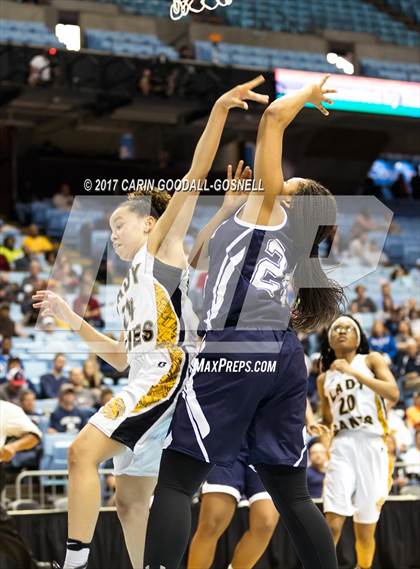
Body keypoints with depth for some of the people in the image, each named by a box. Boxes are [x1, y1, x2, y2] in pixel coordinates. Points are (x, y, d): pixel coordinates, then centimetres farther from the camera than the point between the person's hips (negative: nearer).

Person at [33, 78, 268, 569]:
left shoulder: (163, 244, 9)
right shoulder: (131, 286, 30)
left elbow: (195, 176, -3)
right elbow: (122, 357, 29)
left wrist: (218, 112, -13)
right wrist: (72, 320, 26)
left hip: (167, 372, -10)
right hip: (145, 383, 10)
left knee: (83, 452, -23)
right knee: (129, 500, 10)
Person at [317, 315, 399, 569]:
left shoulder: (371, 360, 6)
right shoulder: (324, 378, 17)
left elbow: (393, 393, -11)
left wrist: (352, 372, -14)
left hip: (373, 445, -2)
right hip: (342, 446, 2)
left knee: (365, 530, 3)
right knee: (332, 524, -15)